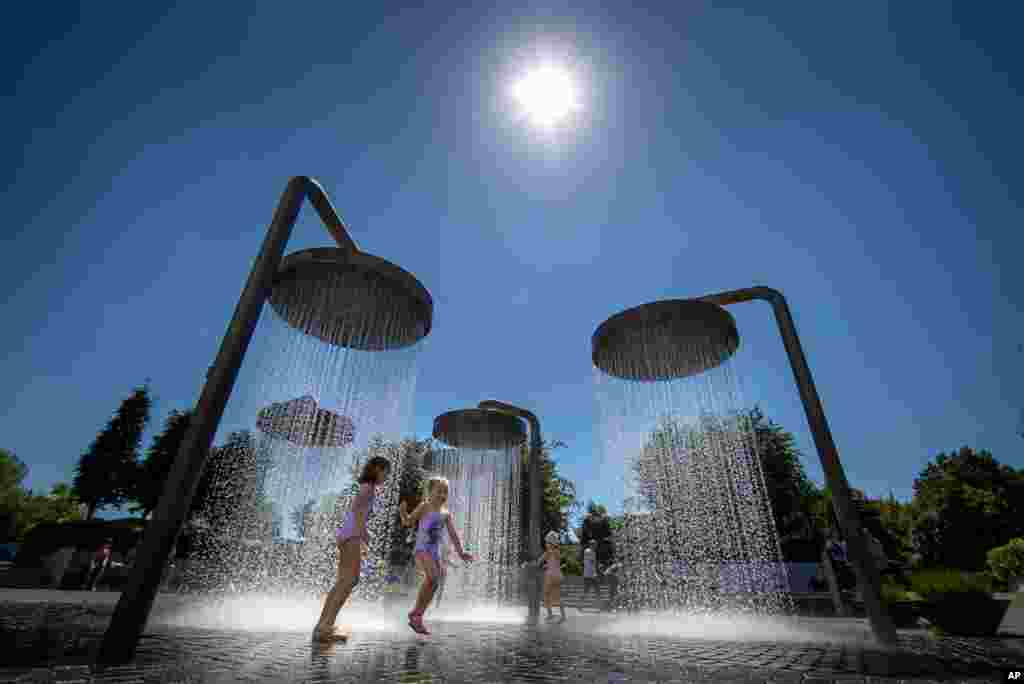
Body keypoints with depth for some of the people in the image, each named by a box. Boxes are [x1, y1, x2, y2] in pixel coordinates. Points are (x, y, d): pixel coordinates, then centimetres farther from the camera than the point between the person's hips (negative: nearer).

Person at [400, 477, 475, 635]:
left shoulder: (446, 514, 9)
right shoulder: (424, 507, -2)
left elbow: (453, 534, 10)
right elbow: (408, 521, -3)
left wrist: (461, 552, 4)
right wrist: (403, 511, -24)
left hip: (436, 553, 6)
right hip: (422, 550, -6)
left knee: (433, 586, 6)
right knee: (432, 576, -27)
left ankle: (417, 619, 23)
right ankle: (416, 614, -11)